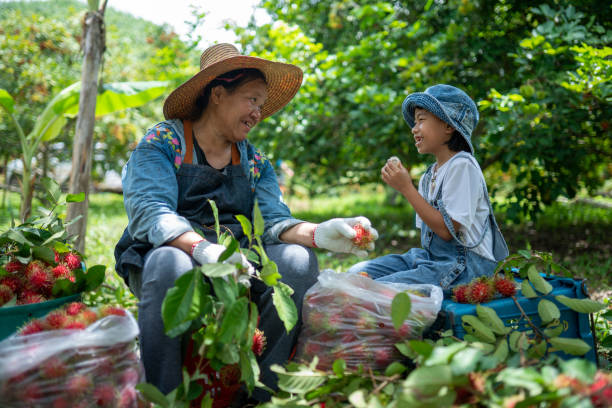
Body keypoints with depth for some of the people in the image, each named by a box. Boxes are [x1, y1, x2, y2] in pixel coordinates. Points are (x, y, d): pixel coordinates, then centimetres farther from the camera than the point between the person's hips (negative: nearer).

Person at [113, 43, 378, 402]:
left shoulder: (256, 163, 13)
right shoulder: (162, 142, -1)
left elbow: (275, 222, -1)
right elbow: (149, 211, -18)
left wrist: (318, 234, -24)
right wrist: (203, 249, -37)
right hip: (168, 255, -4)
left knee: (298, 260, -21)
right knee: (170, 262, -37)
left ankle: (264, 392, -13)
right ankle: (161, 396, -21)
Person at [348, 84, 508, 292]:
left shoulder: (462, 166, -13)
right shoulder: (429, 175, 12)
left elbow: (447, 230, -19)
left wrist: (407, 188, -17)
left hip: (464, 265, -9)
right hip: (431, 257, 9)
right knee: (357, 272, -1)